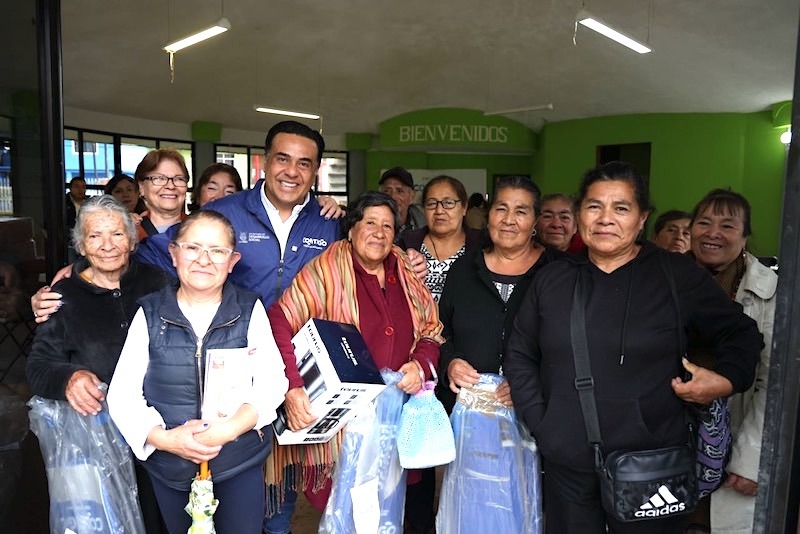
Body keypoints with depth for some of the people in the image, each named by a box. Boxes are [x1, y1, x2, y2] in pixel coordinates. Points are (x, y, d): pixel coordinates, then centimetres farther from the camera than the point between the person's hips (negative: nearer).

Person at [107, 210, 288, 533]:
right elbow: (122, 394, -5)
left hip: (241, 463, -1)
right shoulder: (150, 314, -2)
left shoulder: (250, 311, -4)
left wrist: (230, 429, -25)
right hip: (169, 466, 2)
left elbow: (271, 384, -10)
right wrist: (165, 439, -20)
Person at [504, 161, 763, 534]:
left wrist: (727, 379, -11)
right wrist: (538, 421, 2)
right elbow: (519, 354, 9)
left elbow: (740, 333, 7)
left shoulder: (677, 275, -4)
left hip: (651, 465, -2)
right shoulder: (552, 279, 4)